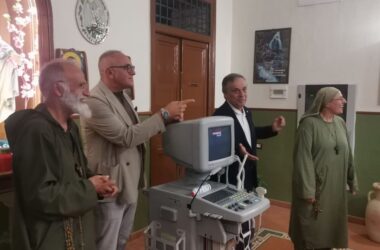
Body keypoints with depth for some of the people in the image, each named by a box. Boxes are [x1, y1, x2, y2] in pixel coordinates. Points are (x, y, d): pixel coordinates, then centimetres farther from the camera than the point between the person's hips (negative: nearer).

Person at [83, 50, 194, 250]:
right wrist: (164, 114, -22)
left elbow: (137, 131, 13)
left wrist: (170, 119, -2)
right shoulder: (94, 101, -21)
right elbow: (127, 136, -26)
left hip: (130, 184, 9)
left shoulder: (123, 96, 9)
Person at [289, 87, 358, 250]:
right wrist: (307, 189, -21)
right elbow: (303, 158, -19)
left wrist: (352, 180, 12)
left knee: (330, 225, 19)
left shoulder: (340, 123, 4)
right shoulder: (309, 123, -16)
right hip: (315, 185, -6)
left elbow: (347, 154, 10)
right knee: (310, 228, 8)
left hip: (336, 186, 6)